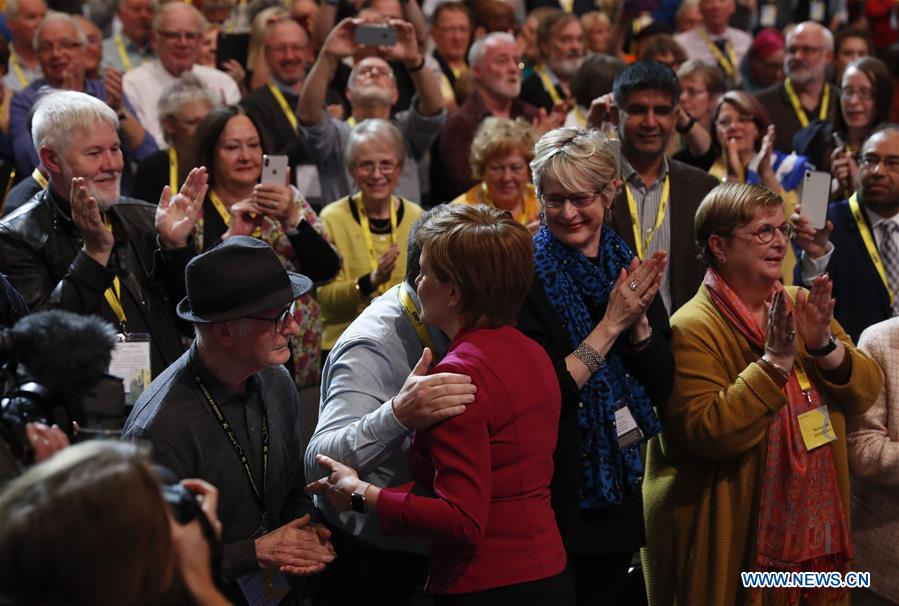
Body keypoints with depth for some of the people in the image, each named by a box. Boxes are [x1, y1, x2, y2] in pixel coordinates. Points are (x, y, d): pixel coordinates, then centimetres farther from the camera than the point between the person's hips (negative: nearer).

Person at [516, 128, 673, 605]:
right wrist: (611, 324, -20)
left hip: (620, 493, 5)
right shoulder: (527, 276, -12)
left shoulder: (630, 271, 5)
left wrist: (638, 321, -14)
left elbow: (661, 387, 2)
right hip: (556, 496, -5)